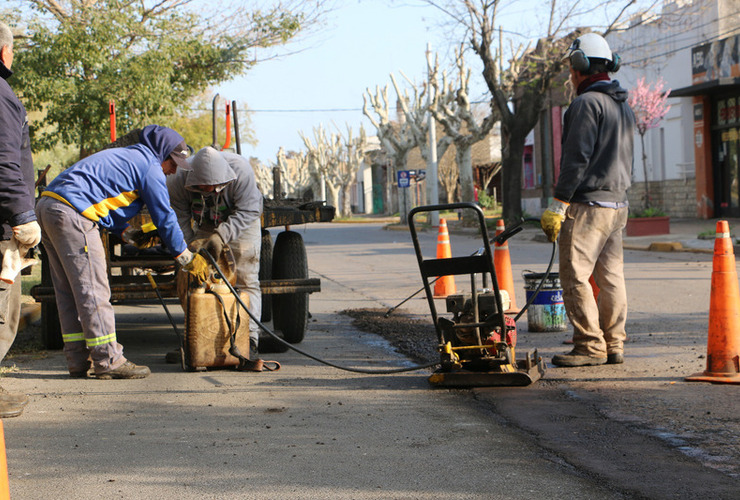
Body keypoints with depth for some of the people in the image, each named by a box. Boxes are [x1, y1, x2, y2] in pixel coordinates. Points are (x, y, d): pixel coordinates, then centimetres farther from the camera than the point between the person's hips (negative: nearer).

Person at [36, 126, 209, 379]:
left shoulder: (123, 156, 29)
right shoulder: (149, 166, 1)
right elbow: (164, 216, 3)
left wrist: (126, 231, 26)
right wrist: (187, 258, 11)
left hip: (47, 206, 10)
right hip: (71, 213, -10)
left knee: (68, 292, 10)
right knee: (93, 289, -7)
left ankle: (78, 362, 12)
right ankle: (108, 360, -5)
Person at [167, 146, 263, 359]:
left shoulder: (241, 170, -35)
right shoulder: (179, 179, -28)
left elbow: (247, 212, -30)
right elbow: (180, 218, -17)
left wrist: (221, 236, -40)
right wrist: (190, 244, -31)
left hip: (242, 223, -2)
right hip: (204, 224, 3)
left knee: (246, 281, -11)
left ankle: (249, 339, -14)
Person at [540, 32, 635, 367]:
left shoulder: (587, 103, -11)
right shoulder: (624, 107, 18)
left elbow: (577, 158, -17)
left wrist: (558, 204, -16)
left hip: (588, 205, -9)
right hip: (618, 203, 9)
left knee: (575, 276, -6)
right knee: (611, 276, 9)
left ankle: (590, 346, -7)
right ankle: (614, 345, 9)